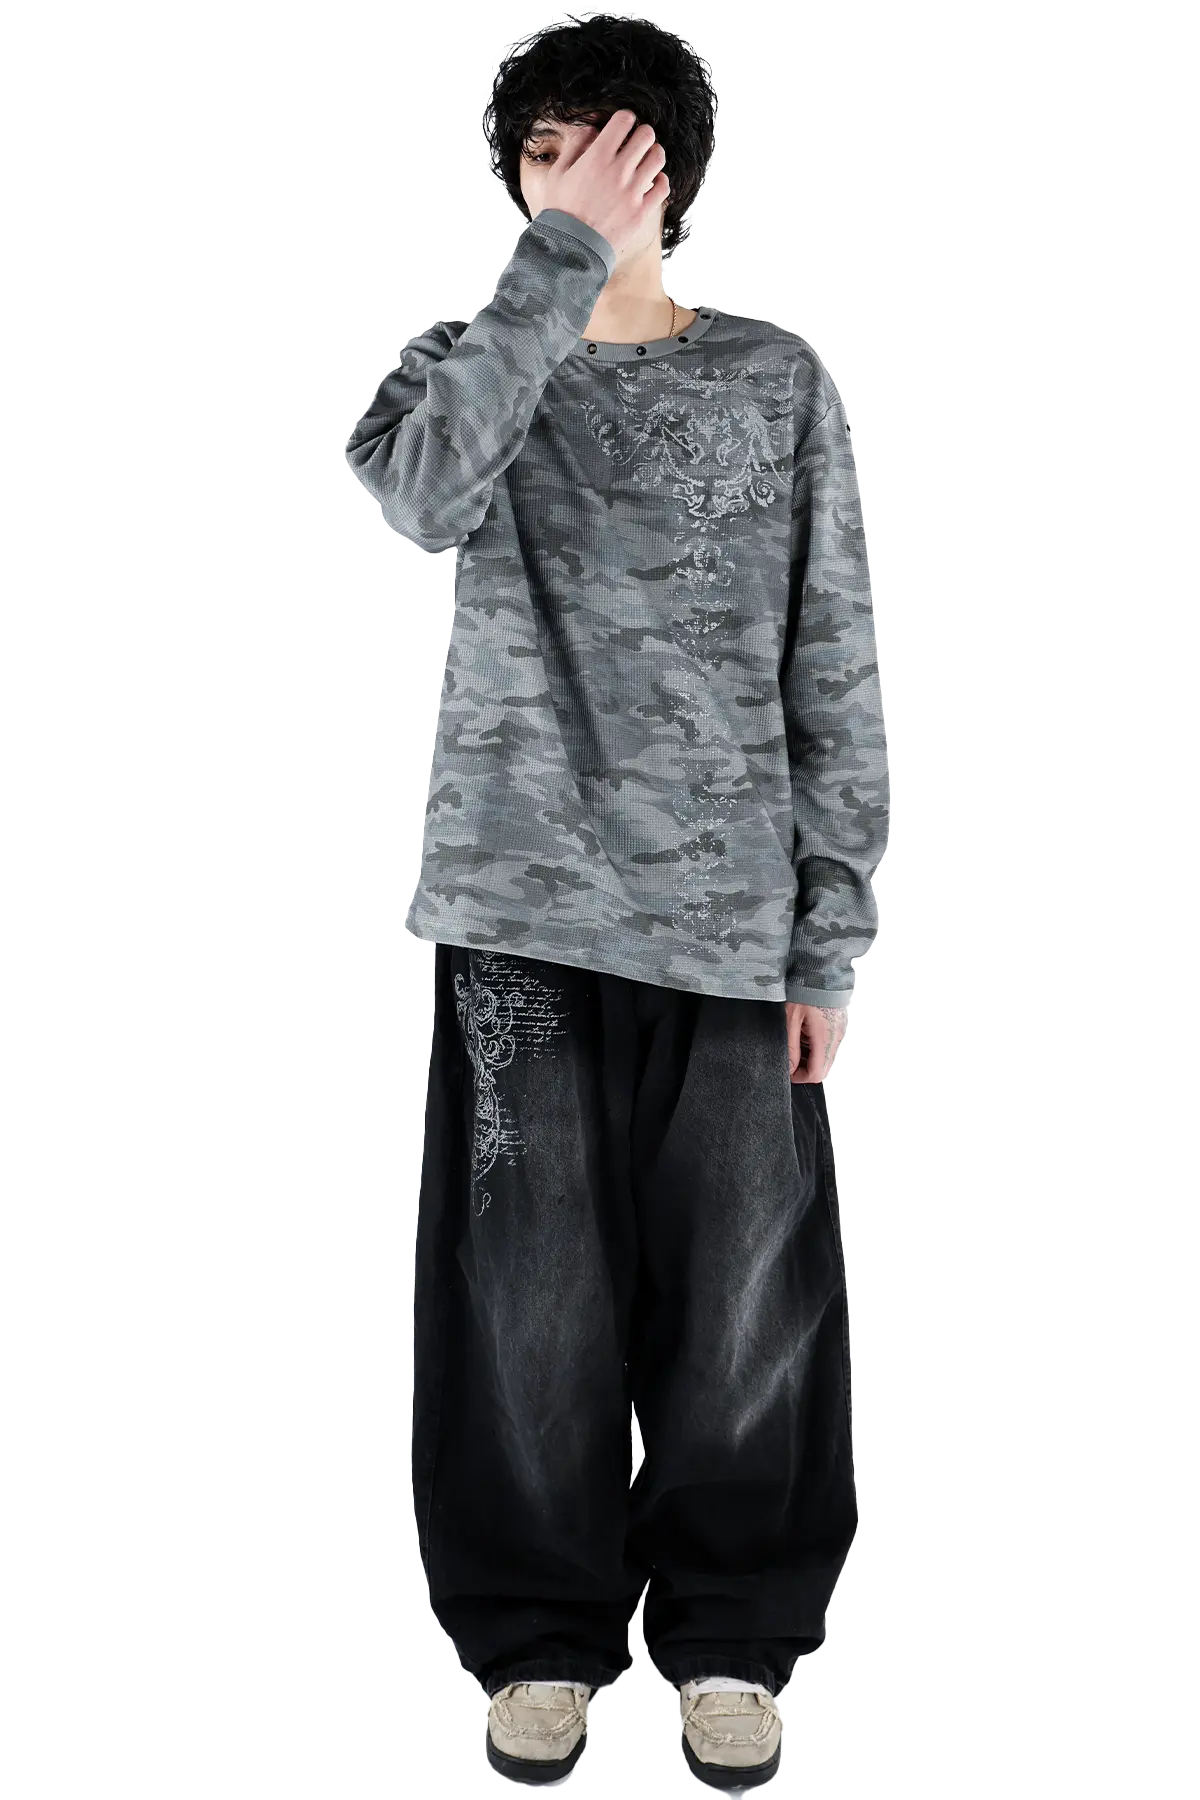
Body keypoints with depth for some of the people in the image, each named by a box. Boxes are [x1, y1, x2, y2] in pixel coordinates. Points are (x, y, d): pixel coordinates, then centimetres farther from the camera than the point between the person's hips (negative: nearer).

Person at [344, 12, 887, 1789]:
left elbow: (834, 676, 5)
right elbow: (418, 487, -17)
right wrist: (559, 263, -16)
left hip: (727, 913, 0)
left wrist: (830, 934, 0)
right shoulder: (463, 363, 9)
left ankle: (729, 1633, 18)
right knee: (526, 1287, 2)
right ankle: (540, 1635, 18)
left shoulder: (777, 382, 7)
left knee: (742, 1288, 1)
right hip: (513, 906, 1)